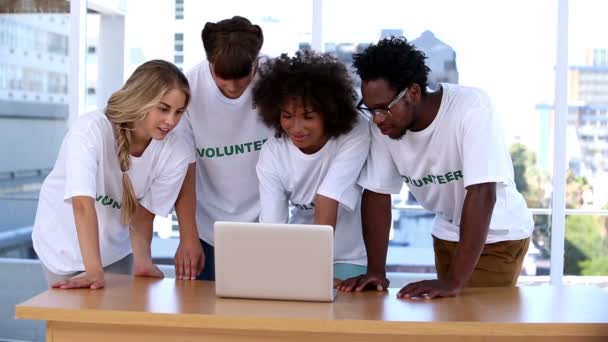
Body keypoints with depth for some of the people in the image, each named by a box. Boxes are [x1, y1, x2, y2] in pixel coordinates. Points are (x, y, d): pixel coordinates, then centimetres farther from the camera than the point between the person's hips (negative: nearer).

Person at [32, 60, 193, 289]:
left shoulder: (175, 154, -21)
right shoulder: (91, 130, -32)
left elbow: (142, 215, -14)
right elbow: (83, 204, -40)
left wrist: (142, 260, -30)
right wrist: (94, 271, -47)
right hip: (65, 246, -3)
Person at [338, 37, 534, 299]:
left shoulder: (471, 109, -30)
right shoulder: (383, 123, -15)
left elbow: (482, 194, -36)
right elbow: (377, 193, -9)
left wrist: (454, 282, -39)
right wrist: (376, 270, -18)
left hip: (498, 235, -4)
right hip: (447, 234, 5)